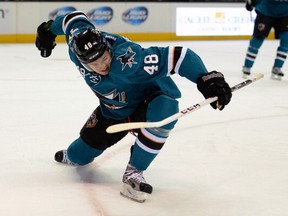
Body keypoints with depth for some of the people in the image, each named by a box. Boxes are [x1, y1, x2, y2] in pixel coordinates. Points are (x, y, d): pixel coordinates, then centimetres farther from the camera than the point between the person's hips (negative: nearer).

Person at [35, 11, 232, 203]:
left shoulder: (128, 61, -43)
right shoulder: (78, 46, -23)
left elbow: (177, 55, -46)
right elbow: (75, 19, 0)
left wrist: (206, 79, -56)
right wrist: (49, 30, 17)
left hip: (148, 101, -5)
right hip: (113, 109, 6)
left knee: (164, 108, -43)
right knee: (78, 156, 8)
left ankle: (134, 172, -28)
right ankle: (72, 155, 51)